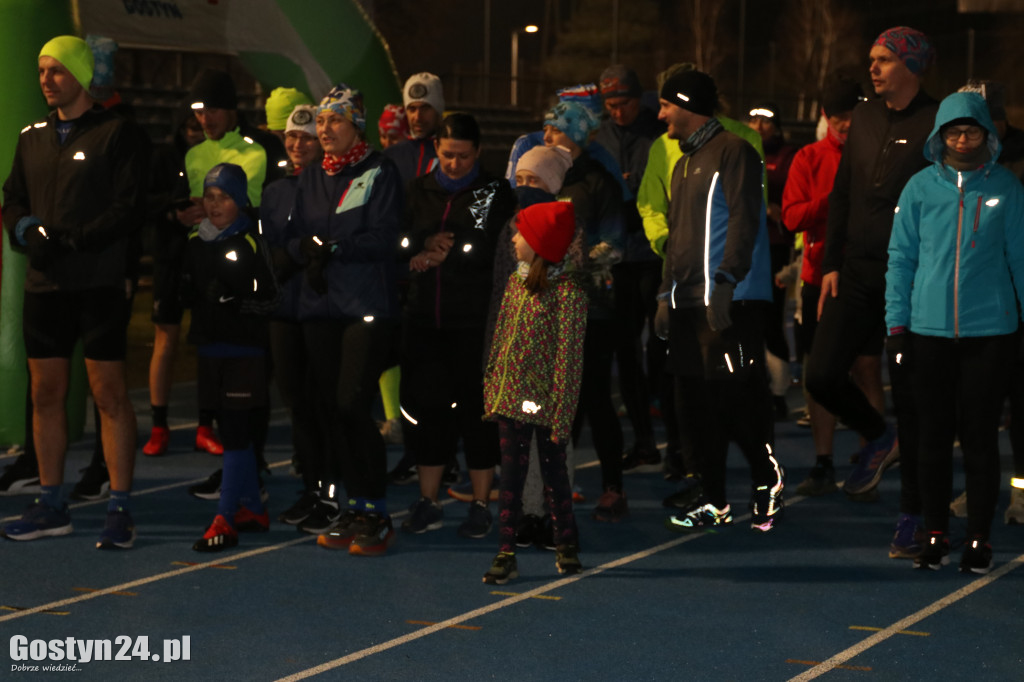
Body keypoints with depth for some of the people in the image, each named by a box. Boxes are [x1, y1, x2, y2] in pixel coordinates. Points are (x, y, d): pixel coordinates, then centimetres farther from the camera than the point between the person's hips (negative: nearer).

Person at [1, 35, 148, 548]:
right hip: (43, 284, 6)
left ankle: (120, 509, 0)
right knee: (46, 393, 8)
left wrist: (71, 241, -18)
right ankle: (50, 506, 18)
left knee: (109, 393, -5)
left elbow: (129, 209, -10)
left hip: (99, 284, -6)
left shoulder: (117, 134, -3)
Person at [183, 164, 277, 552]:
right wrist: (187, 293, 0)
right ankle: (253, 510, 23)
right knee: (234, 433, 13)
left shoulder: (253, 242, -6)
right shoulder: (195, 242, 11)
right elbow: (187, 294, 21)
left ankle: (225, 521, -9)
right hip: (211, 347, 6)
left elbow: (271, 298, -9)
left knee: (237, 434, -7)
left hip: (246, 350, -6)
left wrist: (235, 301, -23)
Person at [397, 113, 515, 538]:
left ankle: (480, 504, 9)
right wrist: (427, 244, -11)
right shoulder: (418, 190, 13)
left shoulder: (495, 192, 1)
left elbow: (488, 250, -11)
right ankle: (427, 503, 16)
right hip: (423, 316, 4)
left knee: (476, 408, -1)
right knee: (425, 406, 6)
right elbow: (401, 243, 7)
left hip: (474, 318, -4)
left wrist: (437, 254, -4)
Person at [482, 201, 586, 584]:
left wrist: (561, 414, -15)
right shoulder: (516, 282, 9)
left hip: (545, 401, -6)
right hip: (512, 396, 6)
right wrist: (491, 388, 13)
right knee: (511, 473, 7)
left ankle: (567, 547, 22)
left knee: (553, 473, 6)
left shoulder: (566, 291, -12)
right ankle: (506, 554, 11)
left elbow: (568, 356, -13)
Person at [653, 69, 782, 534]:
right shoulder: (684, 164, 23)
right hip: (689, 302, 9)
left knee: (737, 396, -8)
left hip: (732, 301, -9)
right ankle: (714, 502, 13)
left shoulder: (732, 151, -5)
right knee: (694, 403, 6)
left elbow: (743, 221, -14)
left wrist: (724, 281, -22)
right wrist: (667, 293, 21)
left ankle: (767, 483, 9)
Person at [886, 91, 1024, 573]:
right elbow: (900, 257, 7)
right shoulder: (920, 187, 3)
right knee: (934, 437, 7)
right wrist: (897, 322, 2)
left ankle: (978, 539, 13)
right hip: (929, 330, 1)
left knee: (980, 438, 3)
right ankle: (935, 536, 17)